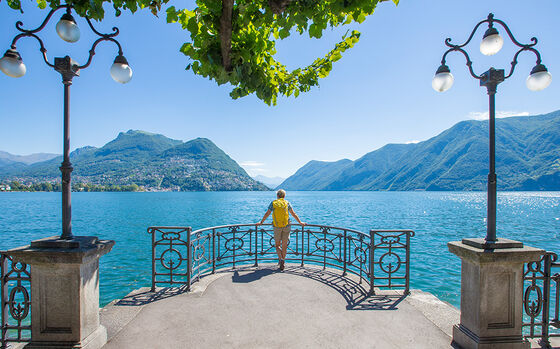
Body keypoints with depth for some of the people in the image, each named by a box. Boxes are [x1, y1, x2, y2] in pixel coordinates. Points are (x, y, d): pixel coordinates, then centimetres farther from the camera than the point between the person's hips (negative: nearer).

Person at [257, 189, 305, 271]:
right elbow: (294, 214, 9)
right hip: (286, 227, 1)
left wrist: (261, 222, 19)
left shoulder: (273, 203, 2)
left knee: (277, 245, 13)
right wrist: (300, 222, 19)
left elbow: (267, 214, 6)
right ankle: (282, 264, 13)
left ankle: (280, 259, -9)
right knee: (284, 245, 9)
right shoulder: (287, 203, 3)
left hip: (277, 227, -1)